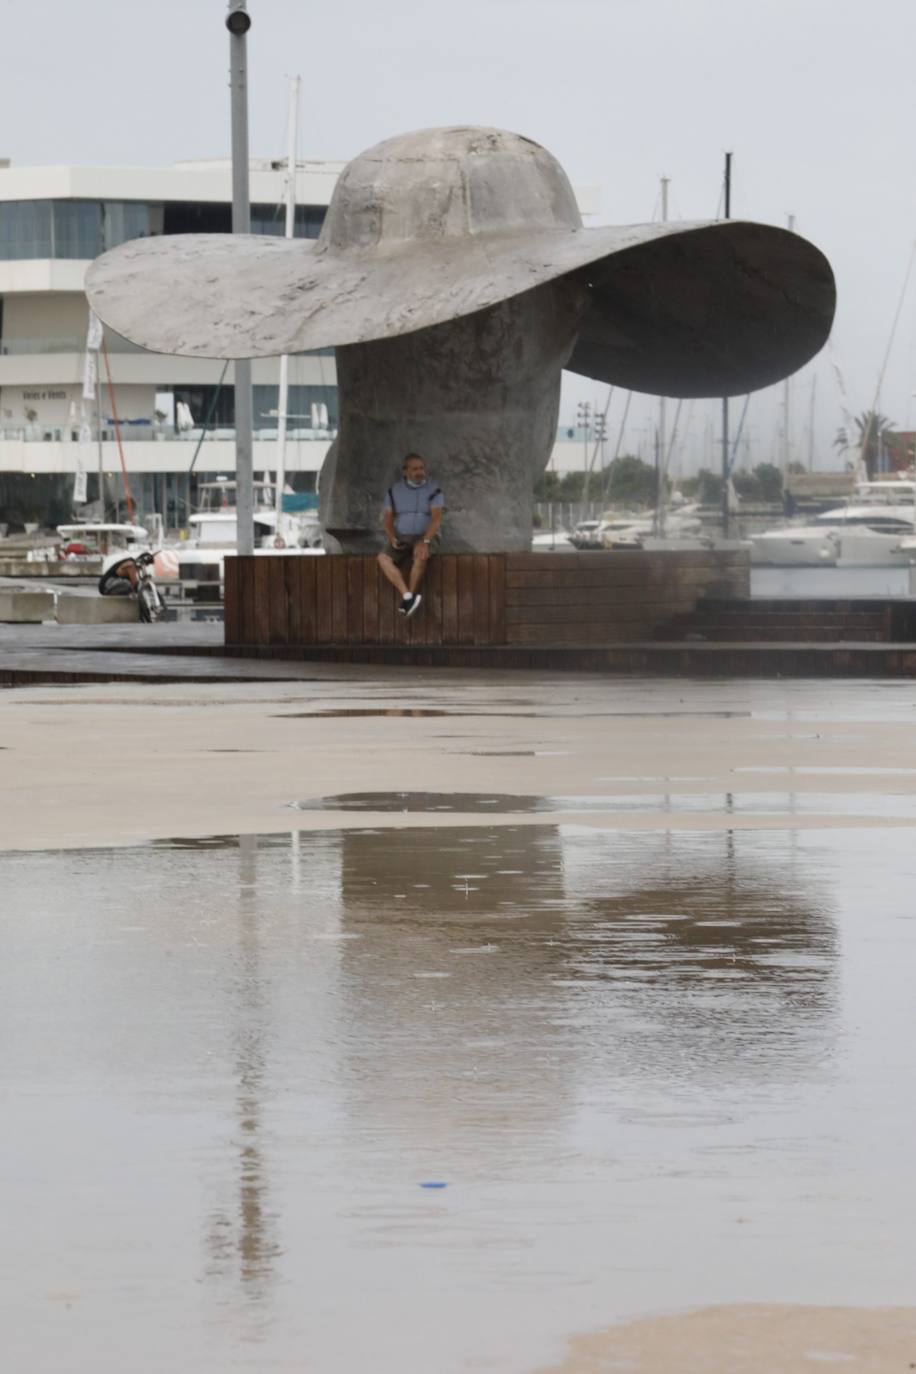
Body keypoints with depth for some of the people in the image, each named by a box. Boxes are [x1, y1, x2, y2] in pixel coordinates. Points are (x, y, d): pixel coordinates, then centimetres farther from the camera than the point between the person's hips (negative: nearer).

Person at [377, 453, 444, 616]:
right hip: (402, 537, 3)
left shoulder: (433, 491, -1)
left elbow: (436, 519, -12)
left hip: (426, 537, -3)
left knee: (420, 556, -38)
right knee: (383, 558, -27)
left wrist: (425, 541, -27)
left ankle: (407, 601, -30)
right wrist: (393, 539, -11)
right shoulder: (394, 491, 9)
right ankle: (408, 596, -38)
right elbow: (388, 520, 9)